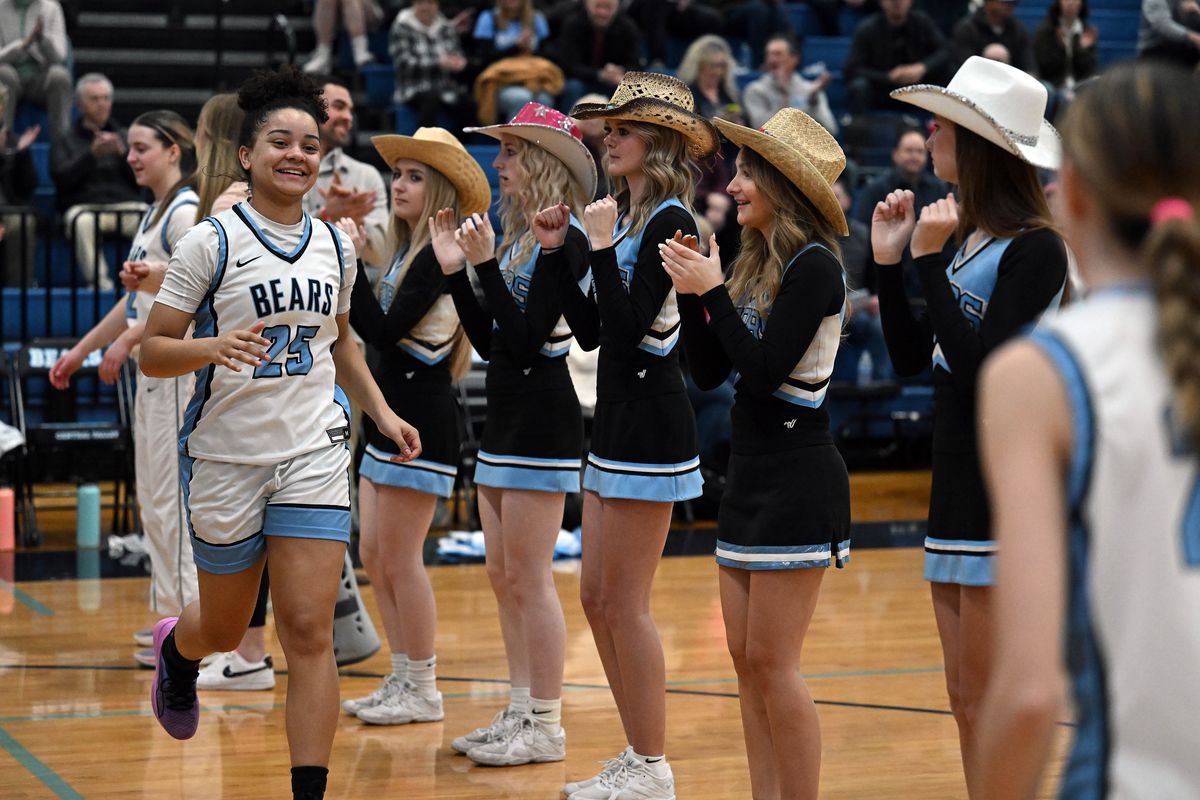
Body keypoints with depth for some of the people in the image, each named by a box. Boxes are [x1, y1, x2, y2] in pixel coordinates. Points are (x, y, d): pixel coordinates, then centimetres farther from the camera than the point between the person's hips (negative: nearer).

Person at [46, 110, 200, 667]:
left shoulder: (186, 212, -12)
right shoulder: (155, 213, 18)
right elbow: (137, 299, 23)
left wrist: (128, 341, -22)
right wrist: (81, 351, 24)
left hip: (178, 370, -10)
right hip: (152, 371, 10)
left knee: (170, 498, -9)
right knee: (152, 499, 11)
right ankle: (171, 616, 17)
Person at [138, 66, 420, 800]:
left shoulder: (335, 245, 7)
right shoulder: (211, 242, -8)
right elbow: (153, 352, -9)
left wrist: (382, 412, 10)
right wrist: (214, 347, -27)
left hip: (315, 455, 2)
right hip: (226, 457, -2)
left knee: (309, 632, -9)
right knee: (223, 631, 15)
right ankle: (175, 648, 52)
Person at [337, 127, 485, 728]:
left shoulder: (438, 255, -14)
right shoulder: (408, 251, 14)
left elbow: (387, 331, -21)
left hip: (421, 419, -10)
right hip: (389, 416, 10)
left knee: (399, 559, -4)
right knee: (375, 558, 12)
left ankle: (422, 691, 5)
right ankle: (402, 681, 20)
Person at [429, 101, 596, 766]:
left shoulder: (563, 237, -14)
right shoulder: (519, 235, 12)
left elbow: (526, 340, -21)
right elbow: (490, 343, 12)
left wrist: (485, 265, -23)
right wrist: (455, 269, 8)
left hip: (542, 423, -10)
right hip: (505, 420, 10)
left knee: (529, 580, -5)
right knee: (504, 579, 13)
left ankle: (546, 727, 2)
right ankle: (521, 712, 21)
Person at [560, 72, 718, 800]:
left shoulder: (670, 221, -13)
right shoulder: (628, 217, 14)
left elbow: (631, 327, -21)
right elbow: (592, 332, 14)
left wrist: (603, 247, -19)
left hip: (650, 427, -10)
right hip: (617, 419, 10)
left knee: (626, 604, -5)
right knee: (598, 599, 12)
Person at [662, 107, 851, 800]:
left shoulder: (813, 266, -13)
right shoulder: (756, 264, 12)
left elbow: (765, 368, -20)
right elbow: (709, 372, 12)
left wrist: (714, 291, -15)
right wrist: (692, 294, 1)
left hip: (798, 481, -9)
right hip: (750, 475, 9)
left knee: (774, 663, -7)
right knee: (747, 658, 10)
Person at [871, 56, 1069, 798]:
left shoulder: (1036, 248, -13)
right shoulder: (967, 240, 12)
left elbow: (980, 366, -21)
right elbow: (912, 359, 14)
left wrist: (932, 262, -19)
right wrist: (890, 263, 5)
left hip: (1008, 489, -9)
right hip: (958, 484, 9)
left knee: (993, 706, -3)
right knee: (967, 703, 12)